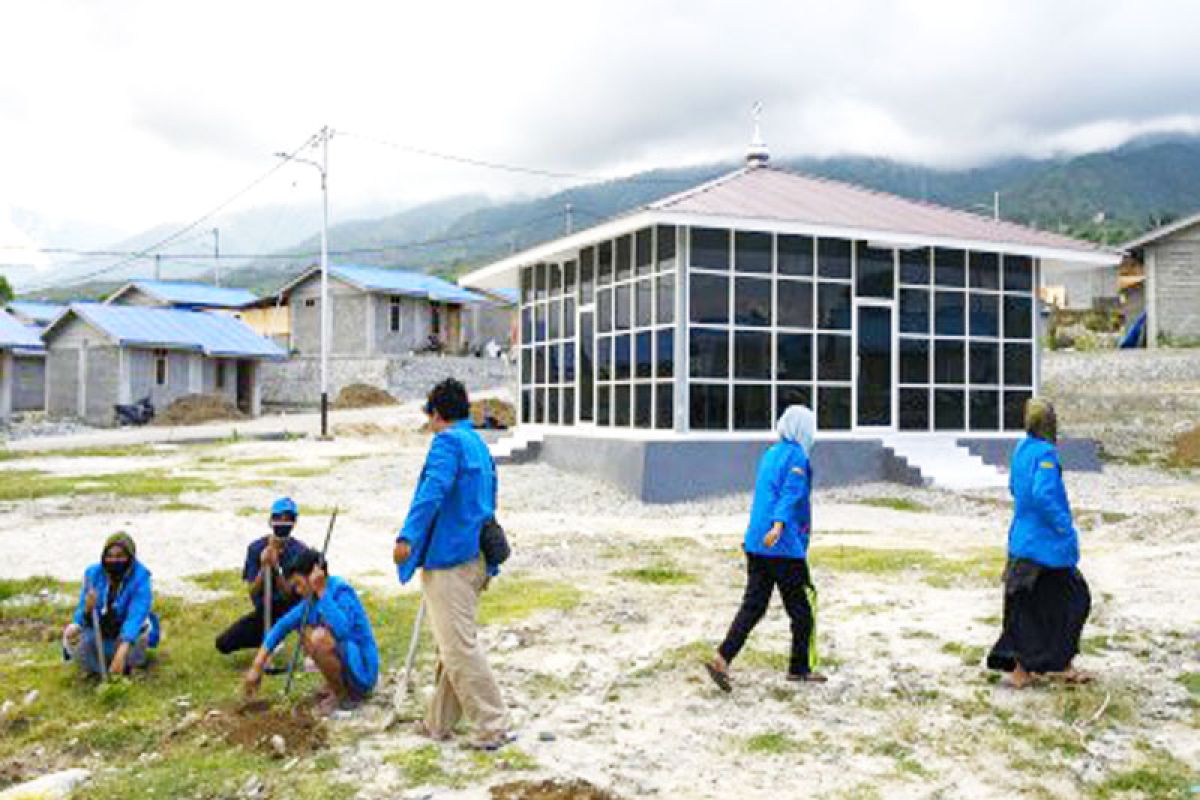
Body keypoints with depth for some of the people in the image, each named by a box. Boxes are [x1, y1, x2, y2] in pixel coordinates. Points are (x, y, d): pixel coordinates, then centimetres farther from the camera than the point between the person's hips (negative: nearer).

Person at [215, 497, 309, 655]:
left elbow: (290, 595, -19)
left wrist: (275, 567, -32)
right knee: (224, 644, -13)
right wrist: (264, 568, -28)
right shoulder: (256, 548, -9)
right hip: (264, 611, 3)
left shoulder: (300, 551, -14)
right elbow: (253, 591, -12)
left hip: (290, 611, -2)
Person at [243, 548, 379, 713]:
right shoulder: (312, 599, 4)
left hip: (362, 671, -9)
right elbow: (283, 625, 8)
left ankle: (345, 695, -8)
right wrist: (257, 665, 5)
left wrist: (322, 591, -35)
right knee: (305, 632, 15)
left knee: (319, 639, -30)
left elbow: (342, 630, -40)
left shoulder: (341, 590, -21)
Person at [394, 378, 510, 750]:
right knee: (453, 642, 17)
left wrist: (407, 536, -32)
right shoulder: (479, 445, 18)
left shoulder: (447, 442, -10)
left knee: (459, 646, -5)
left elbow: (433, 490, -25)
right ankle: (438, 722, 27)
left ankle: (492, 726, 0)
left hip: (448, 558, -10)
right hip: (474, 557, 10)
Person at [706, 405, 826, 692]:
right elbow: (791, 493, -23)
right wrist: (779, 525, -36)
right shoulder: (797, 456, -8)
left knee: (753, 606, 5)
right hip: (784, 548, -8)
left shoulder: (770, 453, 17)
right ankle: (799, 668, 20)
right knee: (800, 611, 8)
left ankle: (722, 659, -8)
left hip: (756, 544, 8)